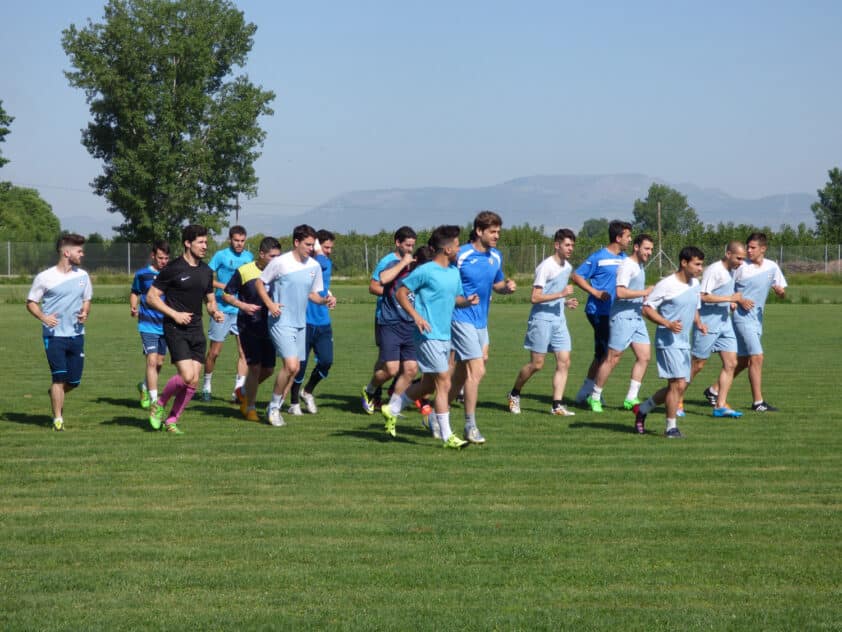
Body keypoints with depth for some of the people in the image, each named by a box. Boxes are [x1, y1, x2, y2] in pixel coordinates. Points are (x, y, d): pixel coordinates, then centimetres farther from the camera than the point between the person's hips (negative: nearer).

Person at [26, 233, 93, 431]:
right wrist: (44, 317, -18)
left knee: (74, 381, 6)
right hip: (54, 335, -4)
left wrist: (85, 313, -4)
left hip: (76, 334, 4)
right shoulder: (44, 277, -6)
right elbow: (31, 303, 1)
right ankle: (57, 419, 2)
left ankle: (55, 395, 38)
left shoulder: (82, 276, 7)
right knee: (60, 377, -9)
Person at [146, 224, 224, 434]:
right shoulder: (173, 268, -8)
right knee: (187, 375, -19)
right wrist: (175, 314, -14)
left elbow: (210, 300, 22)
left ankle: (172, 420, 14)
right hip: (175, 329, -6)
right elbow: (151, 297, -6)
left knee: (194, 381, 0)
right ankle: (158, 405, 6)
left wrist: (215, 312, 0)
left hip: (196, 330, 6)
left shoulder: (206, 271, 11)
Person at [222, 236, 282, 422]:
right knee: (255, 367, -10)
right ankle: (250, 408, 6)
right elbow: (226, 295, -2)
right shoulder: (244, 271, -8)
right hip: (249, 327, -5)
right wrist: (243, 305, -18)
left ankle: (244, 391, 33)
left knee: (268, 369, 5)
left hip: (269, 328, 5)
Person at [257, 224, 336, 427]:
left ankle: (275, 408, 23)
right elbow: (260, 283, 0)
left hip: (301, 323, 7)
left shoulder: (314, 266, 6)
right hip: (281, 322, -6)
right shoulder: (280, 262, -10)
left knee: (294, 369, 9)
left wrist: (325, 300, -4)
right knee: (291, 365, -17)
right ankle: (274, 406, 1)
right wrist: (270, 304, -14)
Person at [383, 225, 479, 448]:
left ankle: (392, 409, 34)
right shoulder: (425, 271, -12)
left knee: (428, 385, 16)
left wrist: (467, 301, -1)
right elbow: (401, 292, -8)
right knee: (444, 383, -9)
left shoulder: (454, 272, 12)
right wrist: (416, 316, -19)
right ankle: (447, 436, -4)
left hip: (445, 335, 9)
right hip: (429, 336, -9)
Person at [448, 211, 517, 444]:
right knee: (477, 370, -14)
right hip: (462, 319, -8)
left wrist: (508, 286, 2)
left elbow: (497, 283, 22)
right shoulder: (462, 256, -14)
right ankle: (470, 425, -6)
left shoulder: (496, 256, 9)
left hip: (481, 322, 8)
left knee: (461, 375, 13)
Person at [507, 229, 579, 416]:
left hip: (559, 320, 8)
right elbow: (535, 297, -19)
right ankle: (514, 394, 19)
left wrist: (567, 302, 8)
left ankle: (557, 405, -1)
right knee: (537, 364, -3)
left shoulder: (568, 267, 12)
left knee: (564, 361, -3)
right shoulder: (546, 266, -14)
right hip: (541, 319, -7)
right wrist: (561, 294, -23)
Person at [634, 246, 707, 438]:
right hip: (667, 341, -8)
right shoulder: (666, 284, -13)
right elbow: (647, 308, -11)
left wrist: (698, 323, 4)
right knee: (678, 384, -13)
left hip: (684, 342, 8)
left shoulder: (695, 284, 10)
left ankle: (642, 409, 28)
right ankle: (671, 427, -1)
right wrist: (668, 324, -22)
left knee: (680, 386, 11)